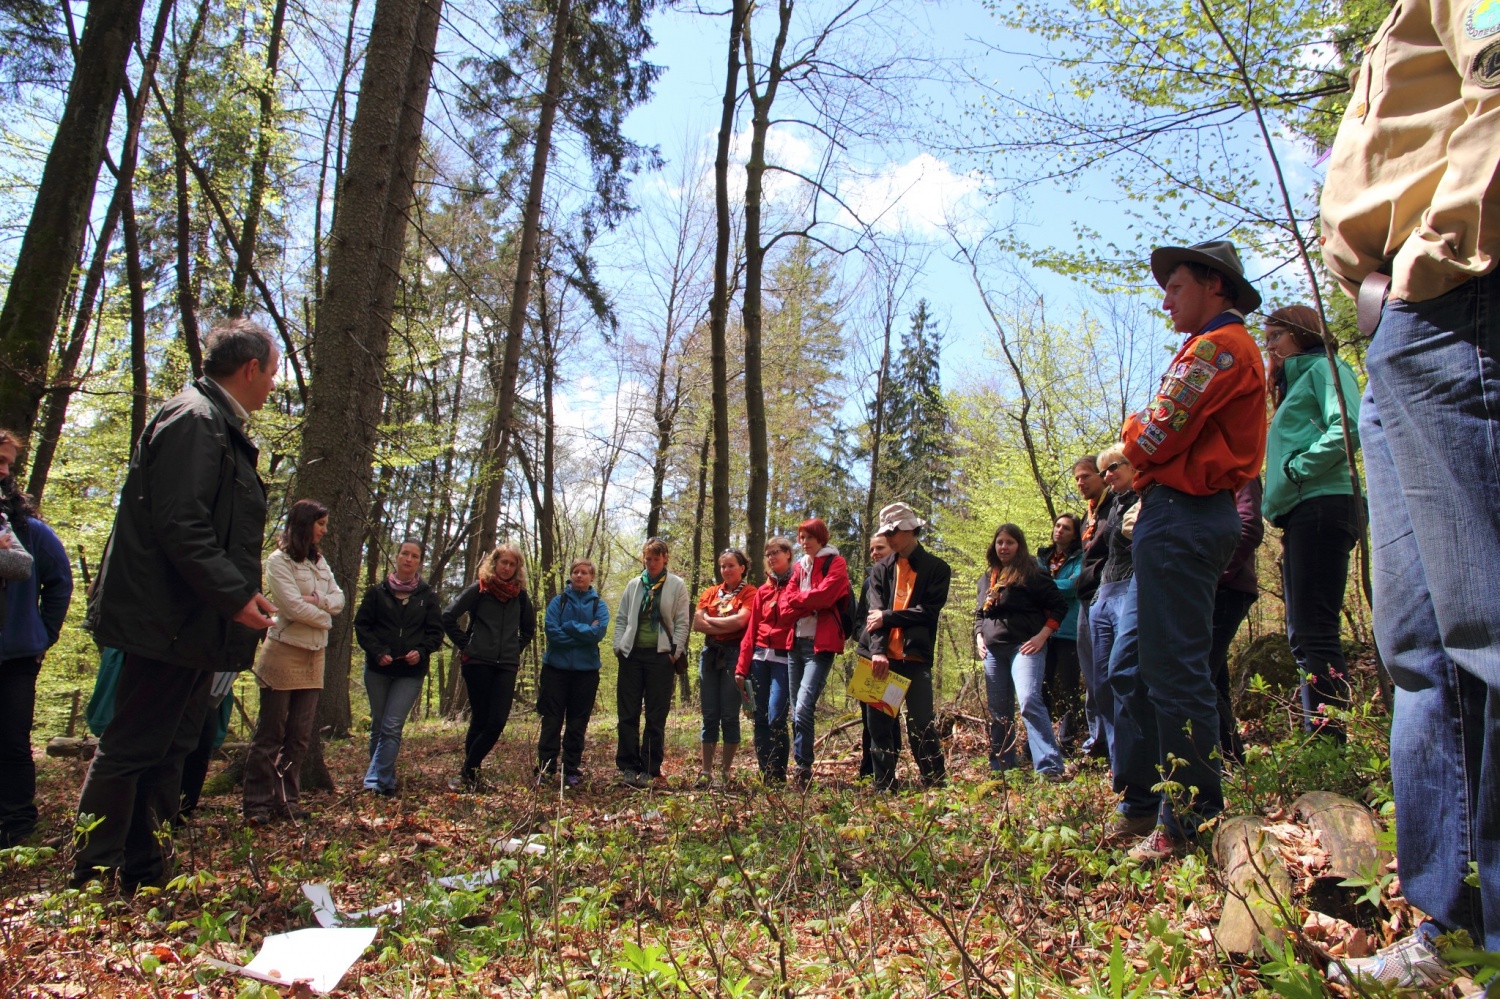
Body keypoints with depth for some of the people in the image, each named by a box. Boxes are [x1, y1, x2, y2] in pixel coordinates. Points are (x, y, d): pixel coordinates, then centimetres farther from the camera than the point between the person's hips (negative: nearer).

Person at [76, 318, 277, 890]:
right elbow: (180, 525, -24)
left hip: (195, 622, 11)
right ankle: (91, 879, 10)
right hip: (170, 621, -11)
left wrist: (239, 595, 18)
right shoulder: (194, 420, -15)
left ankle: (144, 872, 25)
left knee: (169, 750, 15)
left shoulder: (218, 425, 18)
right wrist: (236, 594, -23)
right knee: (130, 750, -1)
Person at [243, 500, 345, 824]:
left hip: (314, 656, 7)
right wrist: (324, 617, -3)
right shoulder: (279, 561, -9)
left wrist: (319, 600, -13)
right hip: (284, 654, -7)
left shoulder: (319, 561, 13)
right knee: (270, 734, 0)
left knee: (300, 736, 8)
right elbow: (295, 607, -18)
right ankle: (258, 804, 6)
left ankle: (286, 800, 14)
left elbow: (339, 599, 7)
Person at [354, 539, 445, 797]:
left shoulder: (427, 596, 5)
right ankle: (384, 781, 22)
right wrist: (377, 652, -12)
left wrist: (421, 651, -14)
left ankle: (376, 780, -7)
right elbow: (361, 625, 2)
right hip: (378, 669, 2)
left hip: (411, 672, -1)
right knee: (378, 725, 10)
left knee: (392, 727, -10)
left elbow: (435, 632, 5)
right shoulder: (377, 592, 4)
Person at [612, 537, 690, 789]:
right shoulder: (633, 585, 13)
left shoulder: (677, 585, 3)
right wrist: (619, 646, 2)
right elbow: (621, 618, 14)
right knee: (628, 713, 4)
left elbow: (682, 622, -1)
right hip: (632, 654, 3)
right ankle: (628, 766, 12)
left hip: (661, 655, -3)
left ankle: (650, 770, 8)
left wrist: (676, 651, -9)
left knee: (656, 716, 2)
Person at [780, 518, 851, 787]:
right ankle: (800, 767, 15)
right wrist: (809, 606, -9)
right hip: (797, 642, 7)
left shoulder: (835, 563, 1)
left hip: (820, 643, -7)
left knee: (803, 707, -19)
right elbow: (787, 602, 7)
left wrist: (798, 599, -1)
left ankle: (804, 769, -11)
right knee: (797, 711, 8)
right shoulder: (799, 566, 18)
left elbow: (823, 595, -14)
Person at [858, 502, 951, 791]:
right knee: (879, 724, 6)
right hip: (881, 656, 3)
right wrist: (878, 651, -14)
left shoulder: (936, 568, 5)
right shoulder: (881, 569, 13)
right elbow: (876, 612, -1)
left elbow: (929, 611, -6)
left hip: (915, 657, -3)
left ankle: (936, 784, 7)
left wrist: (887, 617, -11)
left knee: (922, 724, -5)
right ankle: (884, 786, 15)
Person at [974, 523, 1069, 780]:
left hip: (1025, 646, -6)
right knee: (998, 710, 8)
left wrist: (1042, 636, -11)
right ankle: (1001, 767, 18)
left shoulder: (1031, 573, 0)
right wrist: (979, 637, 11)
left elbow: (1059, 605, -3)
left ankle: (1050, 766, -22)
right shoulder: (986, 578, 17)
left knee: (1029, 702, -22)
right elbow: (979, 614, 28)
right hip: (993, 651, 6)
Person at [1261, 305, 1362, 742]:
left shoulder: (1325, 368, 2)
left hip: (1322, 506, -10)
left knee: (1315, 631, -15)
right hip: (1298, 516, 10)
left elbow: (1347, 428, -16)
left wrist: (1297, 471, -14)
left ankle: (1330, 740, -15)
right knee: (1302, 634, 6)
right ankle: (1317, 736, 9)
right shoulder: (1294, 384, 29)